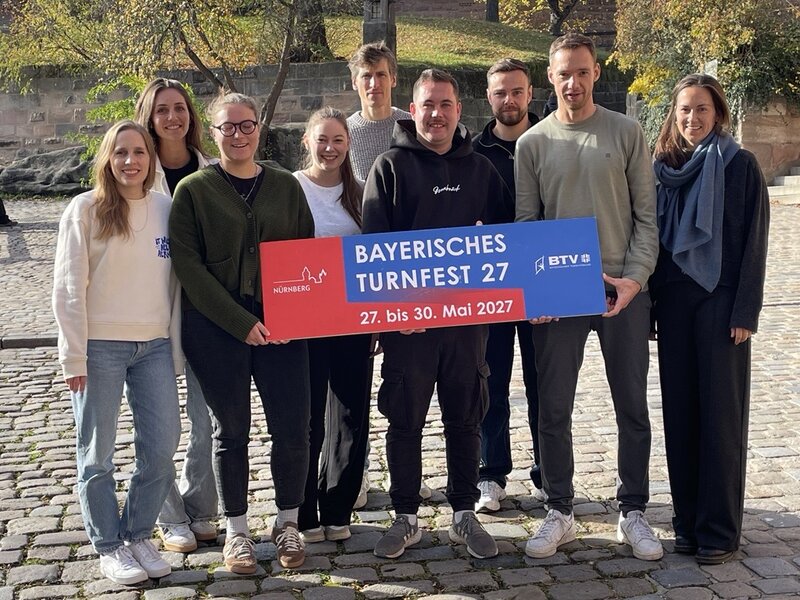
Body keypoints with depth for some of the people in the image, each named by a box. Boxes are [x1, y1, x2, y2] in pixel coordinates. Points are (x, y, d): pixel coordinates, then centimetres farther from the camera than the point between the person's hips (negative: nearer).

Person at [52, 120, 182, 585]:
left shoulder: (167, 208, 7)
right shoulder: (86, 210, -3)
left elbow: (175, 282, 9)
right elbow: (69, 287, -5)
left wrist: (176, 347, 6)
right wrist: (74, 355, -9)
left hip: (154, 346, 4)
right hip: (100, 346, -3)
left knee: (162, 447, 5)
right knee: (98, 454, 5)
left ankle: (138, 535, 25)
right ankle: (110, 547, 22)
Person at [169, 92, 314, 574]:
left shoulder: (286, 186, 9)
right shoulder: (194, 190, 1)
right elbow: (189, 265, -6)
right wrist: (240, 322, -13)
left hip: (280, 328, 2)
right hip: (216, 330, -2)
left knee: (293, 427, 0)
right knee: (231, 430, 7)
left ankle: (288, 522, 21)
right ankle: (237, 529, 23)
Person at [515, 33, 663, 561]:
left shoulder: (626, 132, 2)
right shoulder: (532, 143, 4)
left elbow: (647, 214, 1)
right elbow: (525, 221, 4)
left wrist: (635, 277, -11)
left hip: (624, 292, 0)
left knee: (633, 408, 7)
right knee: (554, 410, 5)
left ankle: (633, 512, 23)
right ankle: (560, 513, 21)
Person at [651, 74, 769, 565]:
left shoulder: (739, 165, -1)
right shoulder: (664, 168, 11)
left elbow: (754, 242, -5)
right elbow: (651, 235, 12)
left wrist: (745, 311, -11)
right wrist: (649, 303, 6)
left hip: (719, 301, -4)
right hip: (672, 302, 4)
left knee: (721, 413, -1)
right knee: (679, 410, 6)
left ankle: (720, 528, 7)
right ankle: (687, 519, 16)